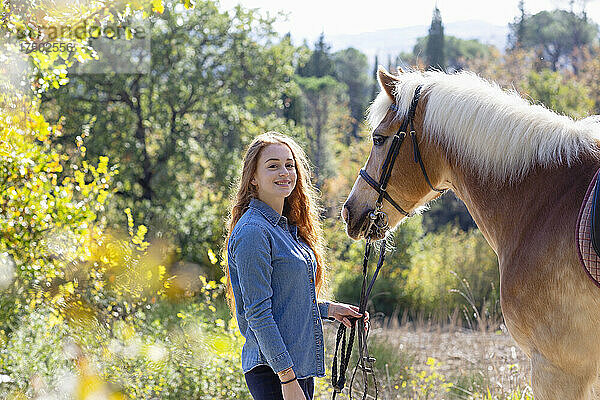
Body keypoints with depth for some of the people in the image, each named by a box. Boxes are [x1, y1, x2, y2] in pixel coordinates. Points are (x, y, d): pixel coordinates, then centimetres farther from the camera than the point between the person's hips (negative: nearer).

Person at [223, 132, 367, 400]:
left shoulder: (287, 227, 14)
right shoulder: (252, 232, -14)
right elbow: (258, 314, -18)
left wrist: (329, 309, 10)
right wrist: (287, 378, -21)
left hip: (302, 365, 9)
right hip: (273, 371, -9)